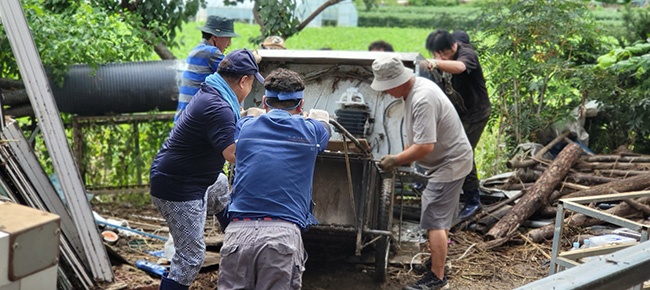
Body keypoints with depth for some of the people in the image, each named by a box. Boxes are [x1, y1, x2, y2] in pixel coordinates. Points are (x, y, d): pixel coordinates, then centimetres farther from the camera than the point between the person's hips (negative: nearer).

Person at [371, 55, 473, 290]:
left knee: (434, 221, -7)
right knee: (440, 219, 21)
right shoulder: (416, 86, 3)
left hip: (449, 163, -11)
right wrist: (402, 158, 7)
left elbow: (425, 146, -31)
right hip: (448, 159, 11)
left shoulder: (423, 100, -29)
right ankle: (437, 262, 35)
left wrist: (396, 160, -20)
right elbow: (419, 137, 14)